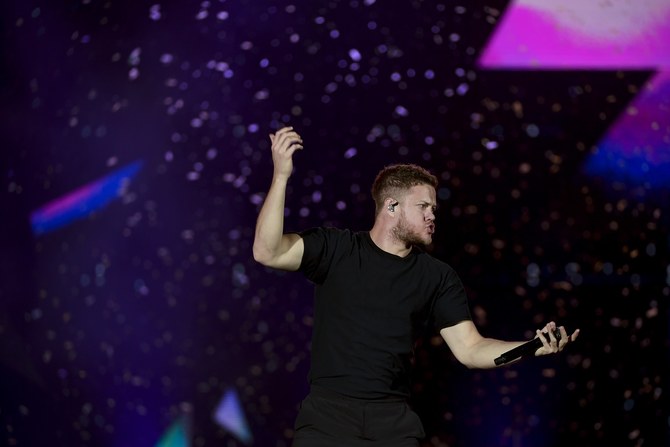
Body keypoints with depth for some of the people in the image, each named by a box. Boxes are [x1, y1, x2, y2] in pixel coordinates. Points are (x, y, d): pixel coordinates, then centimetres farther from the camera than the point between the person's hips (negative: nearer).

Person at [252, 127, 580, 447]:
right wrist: (281, 176, -17)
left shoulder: (437, 277, 9)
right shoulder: (336, 250, 2)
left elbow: (470, 349, 5)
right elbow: (268, 252, -11)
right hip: (327, 415, -2)